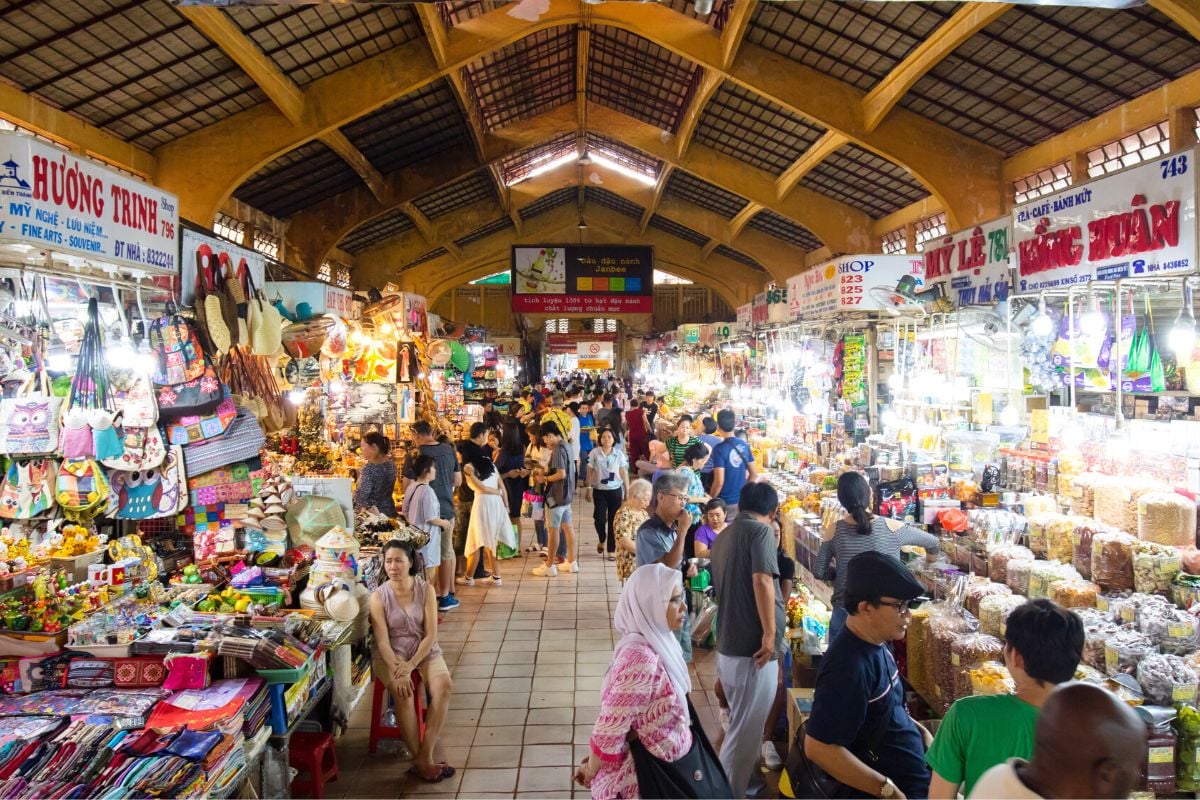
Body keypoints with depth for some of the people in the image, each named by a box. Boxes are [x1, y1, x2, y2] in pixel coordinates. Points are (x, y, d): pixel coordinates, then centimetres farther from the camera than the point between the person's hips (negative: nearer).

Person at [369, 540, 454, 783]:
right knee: (402, 692, -31)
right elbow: (382, 641, -13)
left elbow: (431, 634, -8)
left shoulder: (426, 590, -6)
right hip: (391, 654, -1)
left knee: (443, 685, -27)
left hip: (424, 651, 2)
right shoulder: (378, 597, -8)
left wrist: (411, 664, -20)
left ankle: (425, 756, -21)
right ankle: (419, 761, -18)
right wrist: (397, 671, -27)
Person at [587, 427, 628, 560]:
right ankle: (602, 540, 27)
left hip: (615, 490, 1)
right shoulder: (594, 453, -3)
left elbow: (624, 472, 3)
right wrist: (589, 488, -1)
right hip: (599, 491, 0)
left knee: (613, 520, 2)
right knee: (599, 519, -5)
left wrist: (628, 490, 2)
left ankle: (612, 550, 11)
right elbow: (590, 472, 2)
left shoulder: (619, 454, -1)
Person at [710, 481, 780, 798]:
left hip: (727, 646, 8)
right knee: (746, 729, 5)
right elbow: (762, 581, -24)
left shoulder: (722, 537, 15)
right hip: (752, 648, -8)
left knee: (742, 723, 26)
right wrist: (770, 633, -20)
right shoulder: (760, 530, -11)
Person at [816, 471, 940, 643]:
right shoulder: (891, 527, -8)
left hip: (845, 610, 0)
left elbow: (819, 571, -4)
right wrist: (931, 553, 31)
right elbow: (932, 542, 8)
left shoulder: (835, 531, -9)